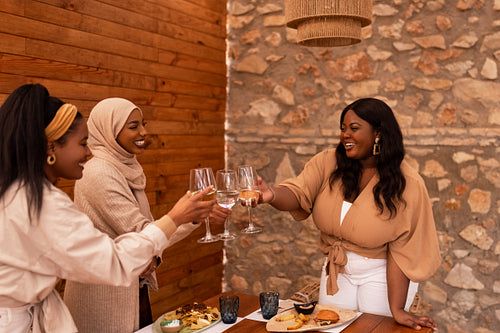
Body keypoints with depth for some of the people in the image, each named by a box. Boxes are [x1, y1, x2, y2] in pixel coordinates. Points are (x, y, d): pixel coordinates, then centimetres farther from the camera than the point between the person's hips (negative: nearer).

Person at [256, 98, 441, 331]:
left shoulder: (406, 183, -17)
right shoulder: (328, 163, -8)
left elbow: (402, 251, -17)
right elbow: (297, 193, -22)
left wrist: (396, 309, -20)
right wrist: (272, 195, -46)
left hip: (381, 274, -3)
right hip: (336, 270, 3)